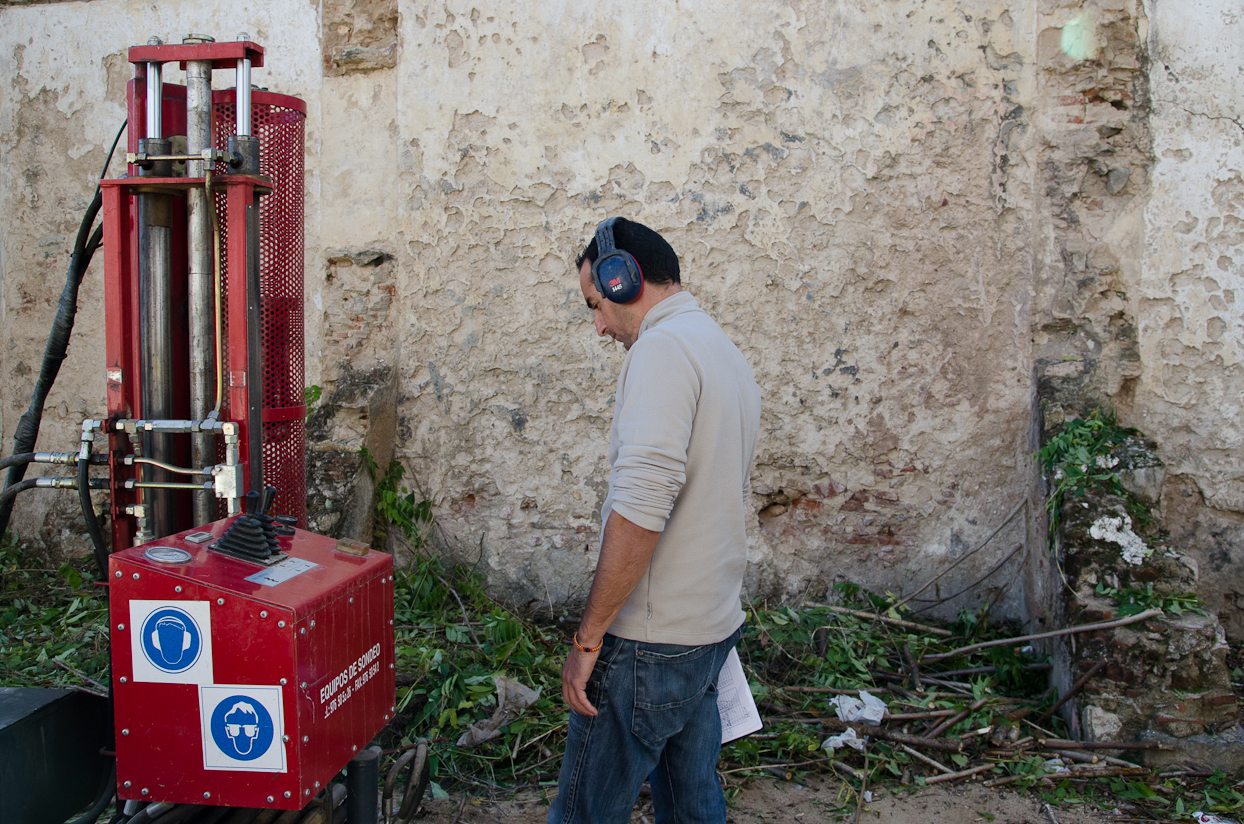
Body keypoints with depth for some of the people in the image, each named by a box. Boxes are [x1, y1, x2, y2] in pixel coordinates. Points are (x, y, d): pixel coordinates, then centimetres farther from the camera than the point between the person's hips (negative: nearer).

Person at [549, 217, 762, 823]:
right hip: (715, 627, 9)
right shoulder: (729, 356, 14)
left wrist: (589, 635, -20)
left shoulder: (663, 347, -16)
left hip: (652, 642, -9)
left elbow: (641, 506, -27)